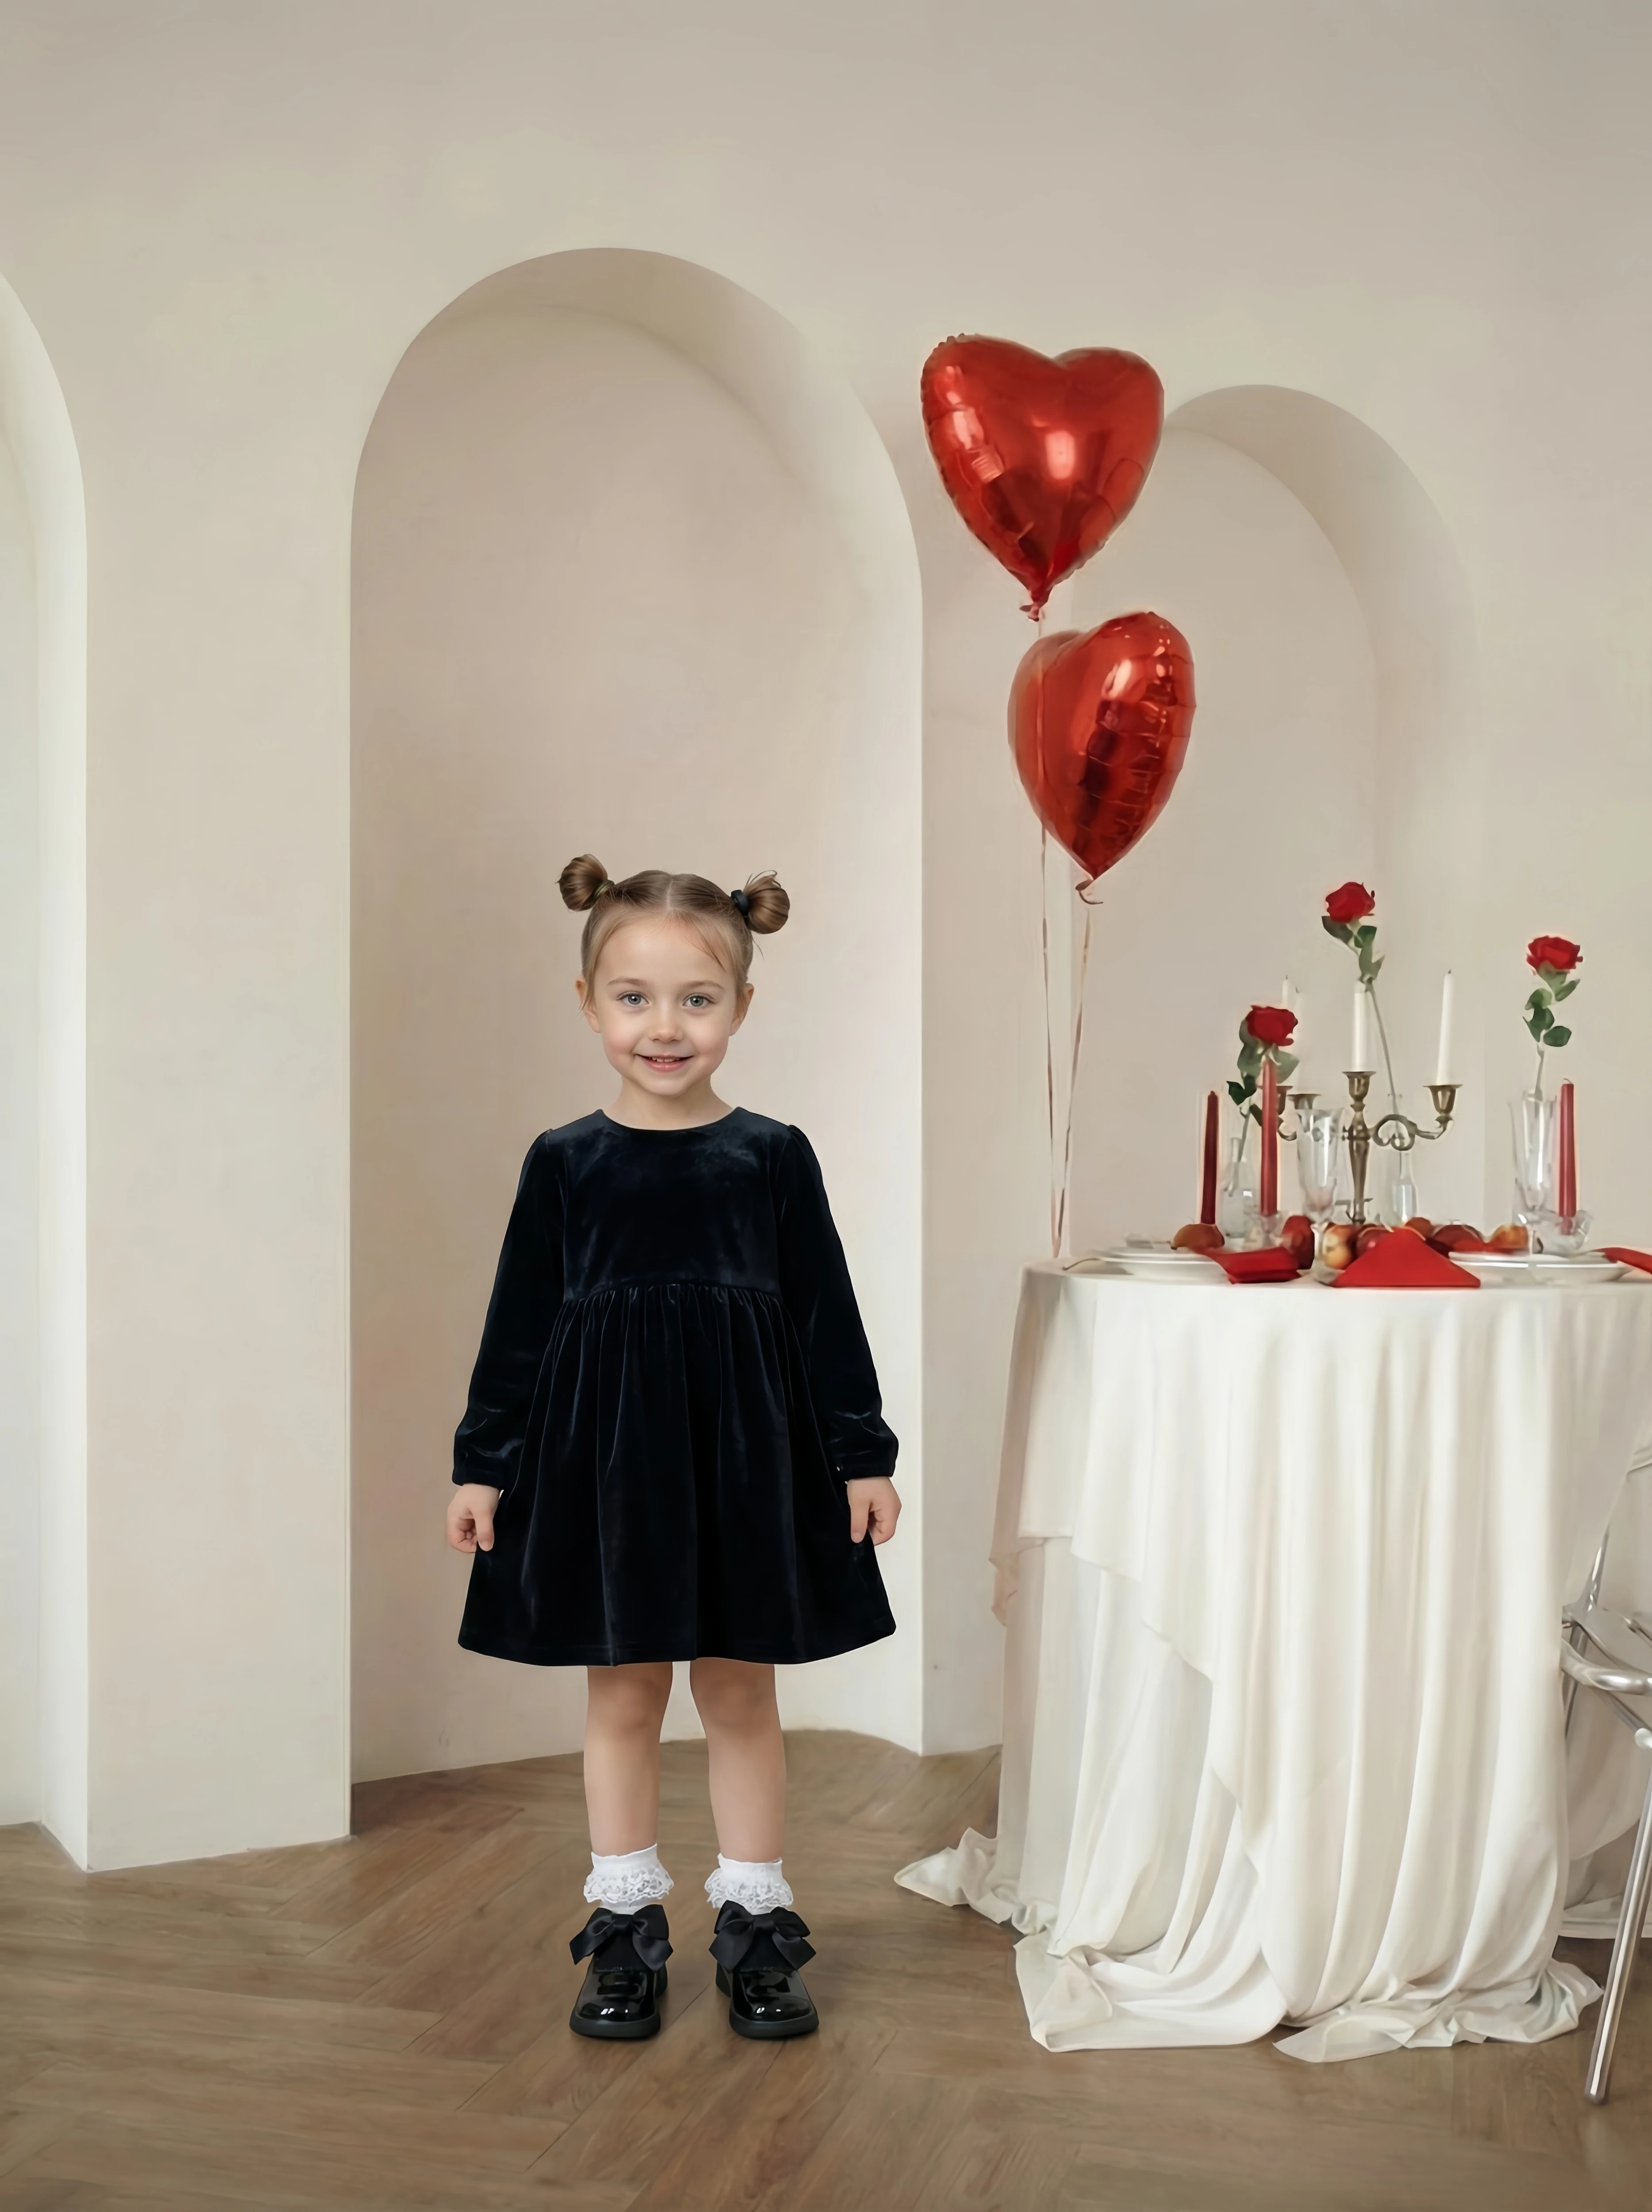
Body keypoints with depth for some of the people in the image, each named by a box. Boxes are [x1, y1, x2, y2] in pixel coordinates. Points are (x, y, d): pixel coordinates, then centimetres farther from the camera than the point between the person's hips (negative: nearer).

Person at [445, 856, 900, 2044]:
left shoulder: (775, 1155, -2)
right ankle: (626, 1925, 25)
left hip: (745, 1448, 0)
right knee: (622, 1689, 10)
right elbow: (519, 1322, 3)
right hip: (603, 1452, 0)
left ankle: (755, 1921, 25)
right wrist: (484, 1462, 3)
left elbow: (827, 1312, 3)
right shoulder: (565, 1162, -1)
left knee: (741, 1687, 10)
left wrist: (864, 1453, 2)